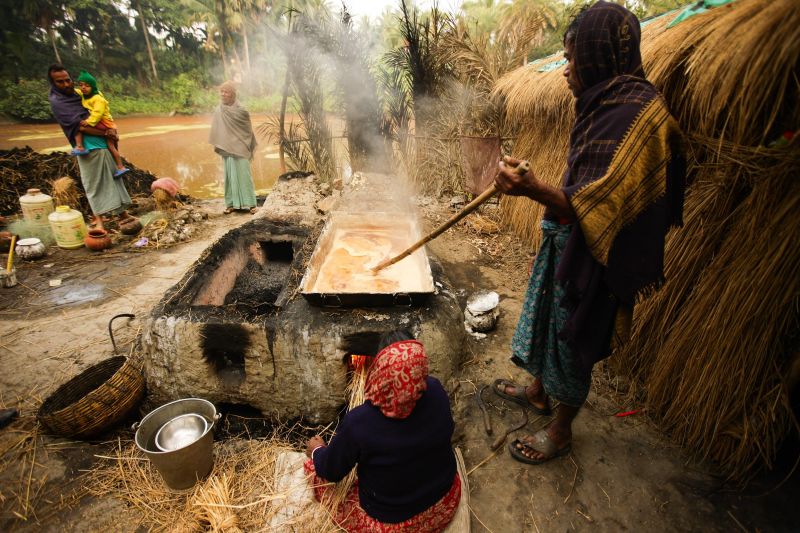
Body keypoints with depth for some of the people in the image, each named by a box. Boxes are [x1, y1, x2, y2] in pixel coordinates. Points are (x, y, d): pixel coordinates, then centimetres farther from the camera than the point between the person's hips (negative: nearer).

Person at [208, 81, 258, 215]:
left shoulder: (241, 111, -5)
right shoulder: (218, 112, 5)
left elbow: (248, 130, 1)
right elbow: (216, 131, 10)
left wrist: (250, 147, 2)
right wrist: (217, 146, 5)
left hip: (240, 148, -3)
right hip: (226, 149, 4)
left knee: (244, 175, -3)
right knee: (229, 176, 6)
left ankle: (251, 204, 2)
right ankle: (231, 204, 11)